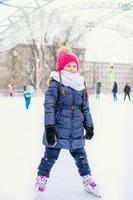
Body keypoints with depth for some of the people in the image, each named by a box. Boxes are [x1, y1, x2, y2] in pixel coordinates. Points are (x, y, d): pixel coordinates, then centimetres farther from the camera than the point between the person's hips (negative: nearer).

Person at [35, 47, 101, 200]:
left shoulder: (80, 85, 8)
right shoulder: (55, 84, -10)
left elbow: (85, 108, 13)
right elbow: (49, 106, -15)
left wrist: (89, 126, 14)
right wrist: (49, 128, -20)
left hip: (76, 131, 5)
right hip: (58, 130, -5)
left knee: (80, 156, 18)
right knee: (50, 157, 5)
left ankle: (87, 181, 34)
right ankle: (41, 181, 23)